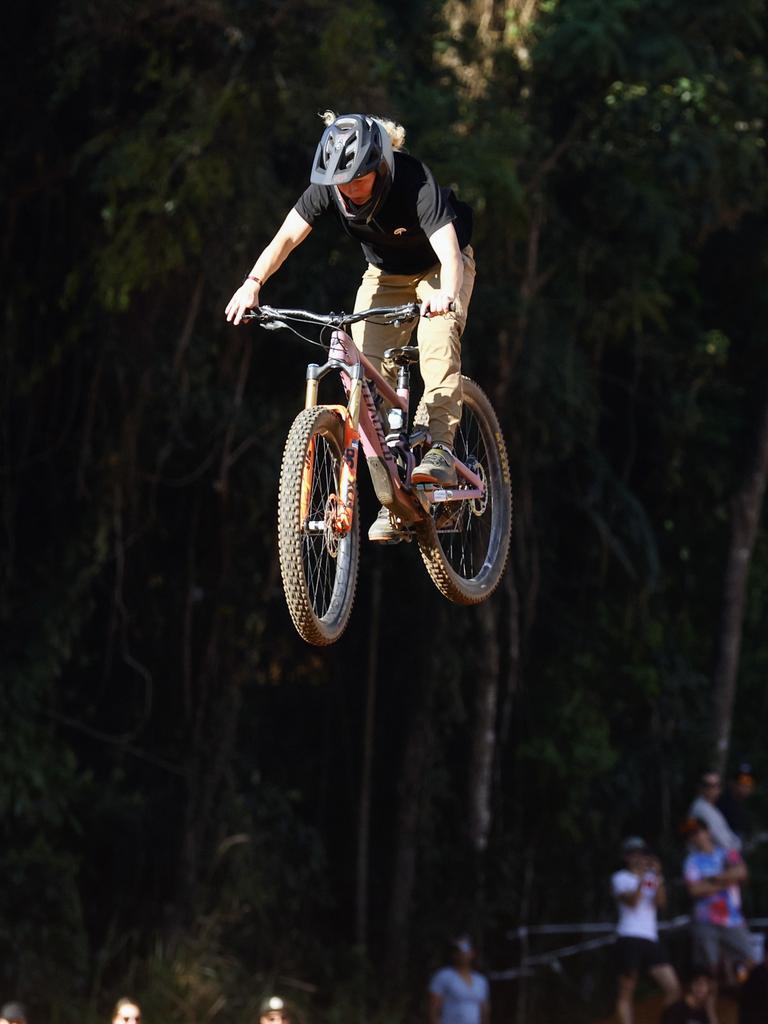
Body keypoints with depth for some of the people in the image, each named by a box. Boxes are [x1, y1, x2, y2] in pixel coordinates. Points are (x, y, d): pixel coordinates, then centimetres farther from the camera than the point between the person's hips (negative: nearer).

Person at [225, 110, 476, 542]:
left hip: (437, 268, -4)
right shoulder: (330, 186, -24)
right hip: (385, 274, 4)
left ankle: (440, 449, -31)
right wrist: (253, 282, -49)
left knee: (438, 337, -33)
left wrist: (447, 292, -68)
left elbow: (449, 250, -47)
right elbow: (288, 235, -32)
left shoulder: (414, 182, -36)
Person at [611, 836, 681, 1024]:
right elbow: (632, 901, -13)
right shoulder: (620, 878, 3)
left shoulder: (651, 878, 16)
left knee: (673, 989, -5)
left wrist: (658, 876, -11)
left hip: (651, 939, 5)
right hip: (629, 938, -5)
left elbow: (660, 902, -1)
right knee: (626, 992, -4)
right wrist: (642, 878, -19)